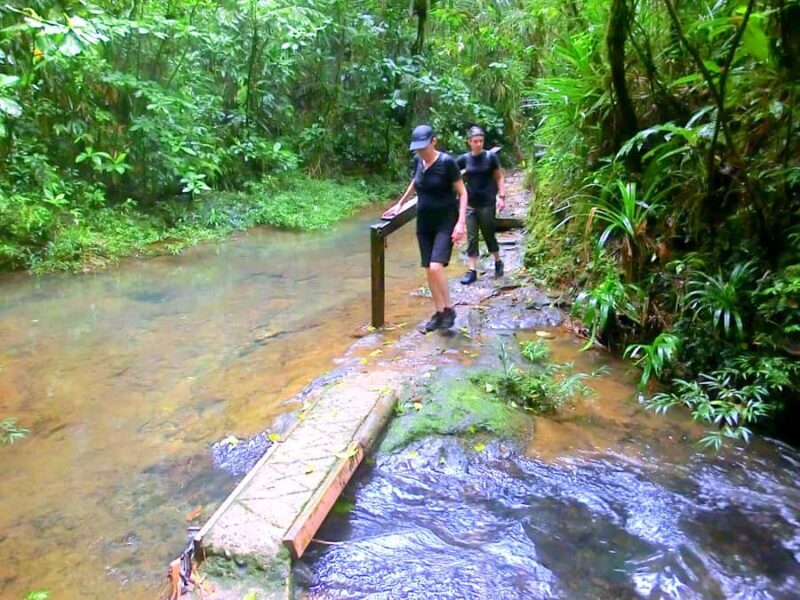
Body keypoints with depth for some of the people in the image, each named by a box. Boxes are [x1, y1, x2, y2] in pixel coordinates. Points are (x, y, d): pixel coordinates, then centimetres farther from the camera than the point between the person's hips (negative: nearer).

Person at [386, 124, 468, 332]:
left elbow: (462, 193, -12)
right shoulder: (418, 161, 2)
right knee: (429, 270, 6)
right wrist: (400, 204, 25)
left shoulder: (446, 162, -15)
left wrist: (461, 222, -22)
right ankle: (439, 312, 19)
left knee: (436, 267, -20)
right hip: (424, 222, 6)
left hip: (445, 222, -6)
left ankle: (449, 309, 0)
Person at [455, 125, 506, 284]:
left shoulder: (491, 157, -5)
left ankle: (498, 262, 30)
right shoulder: (464, 159, 0)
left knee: (489, 235, 8)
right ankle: (472, 271, 6)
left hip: (487, 203, -2)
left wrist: (501, 197, -8)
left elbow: (499, 178, 0)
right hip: (470, 204, 2)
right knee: (471, 237, 2)